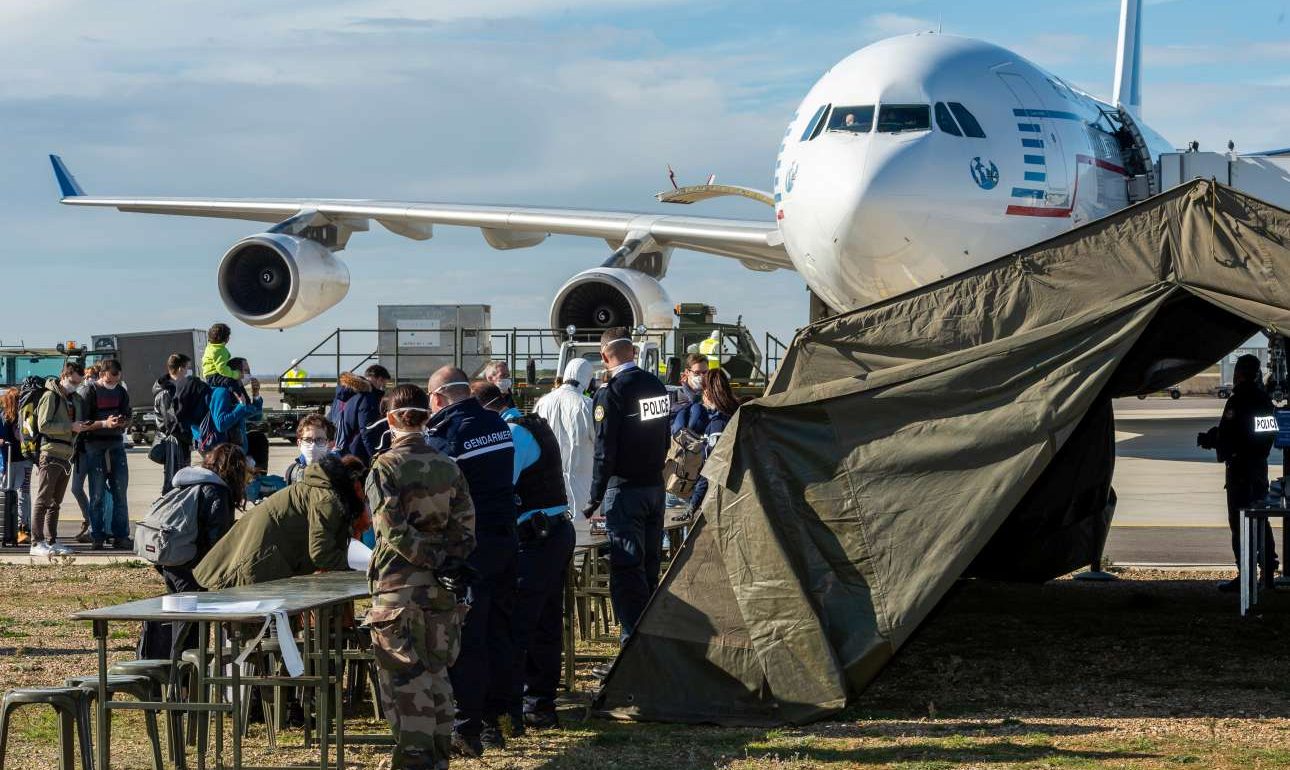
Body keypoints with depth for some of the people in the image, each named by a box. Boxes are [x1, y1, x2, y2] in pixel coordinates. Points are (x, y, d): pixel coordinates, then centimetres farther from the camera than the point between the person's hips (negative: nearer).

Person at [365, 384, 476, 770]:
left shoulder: (385, 467, -9)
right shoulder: (448, 467, 5)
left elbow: (392, 529, -18)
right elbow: (466, 527, 1)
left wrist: (429, 559, -9)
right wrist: (445, 562, 3)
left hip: (399, 586, -5)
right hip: (441, 591, 5)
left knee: (405, 677, -1)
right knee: (437, 673, 14)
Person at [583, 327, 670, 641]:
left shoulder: (611, 393, -16)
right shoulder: (657, 386, 6)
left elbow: (604, 450, -16)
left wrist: (595, 498, -11)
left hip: (625, 489, -7)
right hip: (655, 486, 7)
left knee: (626, 569, -6)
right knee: (650, 565, 15)